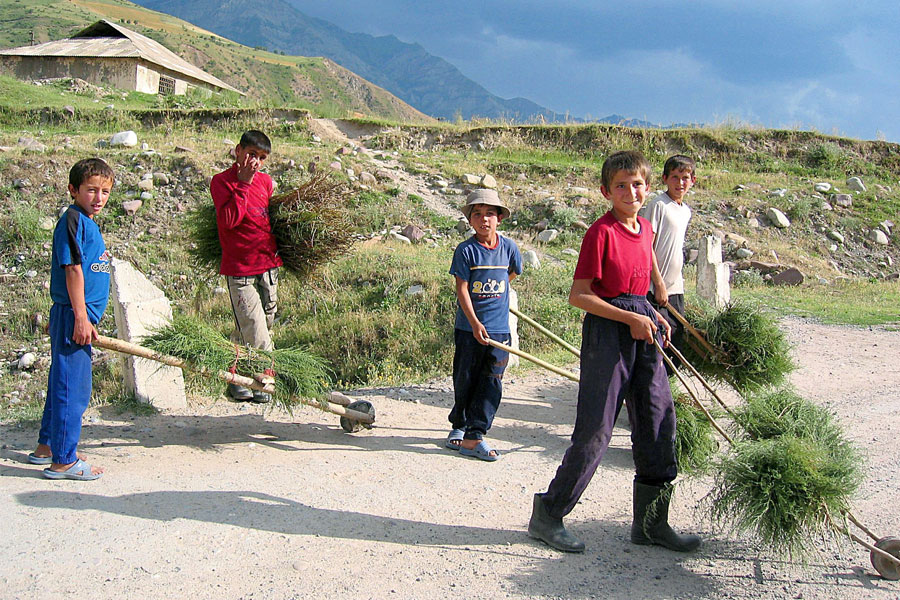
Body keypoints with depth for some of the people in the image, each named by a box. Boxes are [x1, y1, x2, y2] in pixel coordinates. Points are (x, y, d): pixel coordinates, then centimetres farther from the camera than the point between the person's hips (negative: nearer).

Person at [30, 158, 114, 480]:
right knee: (72, 386, -4)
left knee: (63, 382, 18)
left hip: (79, 317, 10)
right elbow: (72, 270, -18)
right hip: (73, 316, -10)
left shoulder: (86, 223, 16)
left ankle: (47, 446, 31)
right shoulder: (73, 220, -13)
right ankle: (63, 460, 5)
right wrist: (81, 318, -21)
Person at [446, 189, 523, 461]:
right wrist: (474, 322, -18)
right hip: (468, 327, -2)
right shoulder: (465, 250, -6)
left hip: (499, 328, 2)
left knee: (491, 382, -1)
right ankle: (458, 426, 28)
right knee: (465, 380, 7)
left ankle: (474, 436, 3)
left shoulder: (508, 247, 2)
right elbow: (461, 288, -10)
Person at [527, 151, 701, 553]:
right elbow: (579, 295, -14)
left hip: (641, 329, 8)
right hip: (606, 330, -7)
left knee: (659, 420, 8)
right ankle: (548, 516, 11)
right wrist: (629, 318, -18)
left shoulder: (645, 229, 11)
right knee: (595, 429, -4)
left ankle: (651, 523, 21)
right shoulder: (602, 232, -12)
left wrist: (653, 317, 7)